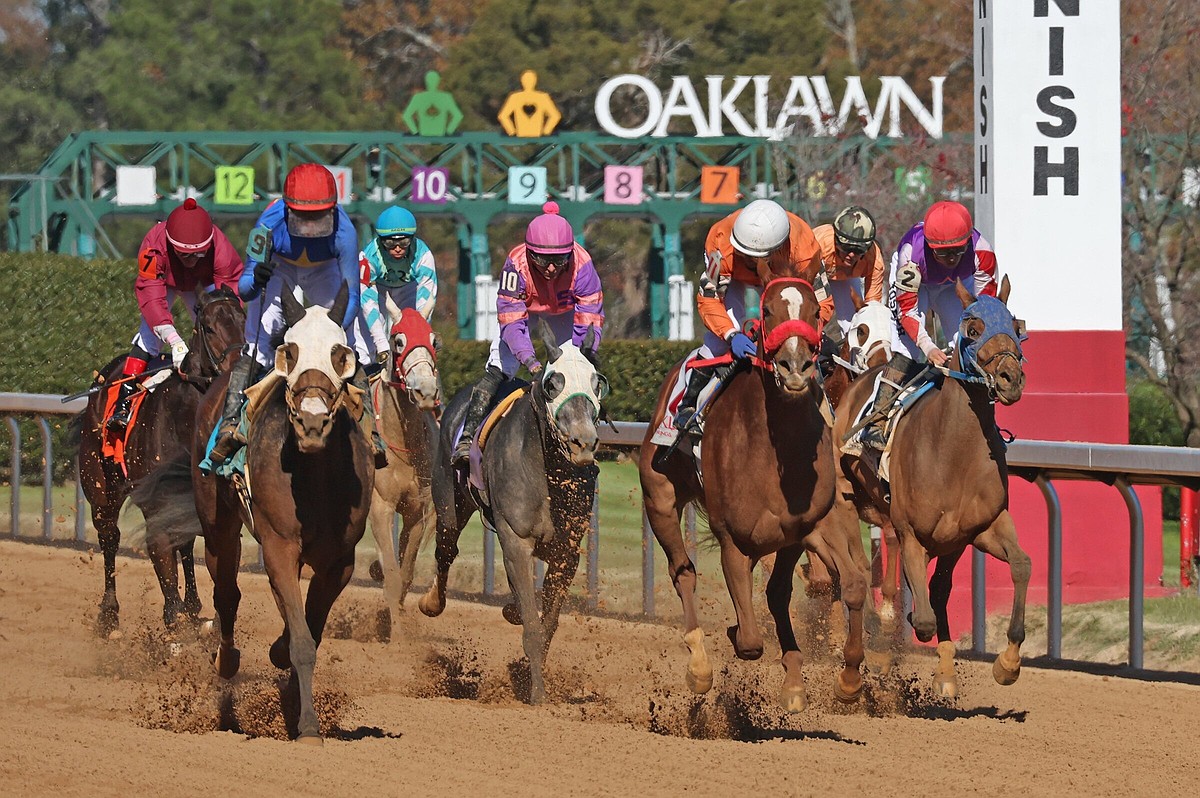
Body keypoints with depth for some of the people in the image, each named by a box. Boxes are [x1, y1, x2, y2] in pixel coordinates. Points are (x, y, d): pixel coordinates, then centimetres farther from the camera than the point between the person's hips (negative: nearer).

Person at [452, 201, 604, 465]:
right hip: (522, 306, -1)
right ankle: (466, 438, -14)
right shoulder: (517, 264, -40)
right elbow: (511, 322, -38)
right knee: (497, 371, -15)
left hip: (564, 310, 1)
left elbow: (589, 323, -34)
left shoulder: (582, 265, -38)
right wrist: (531, 362, -52)